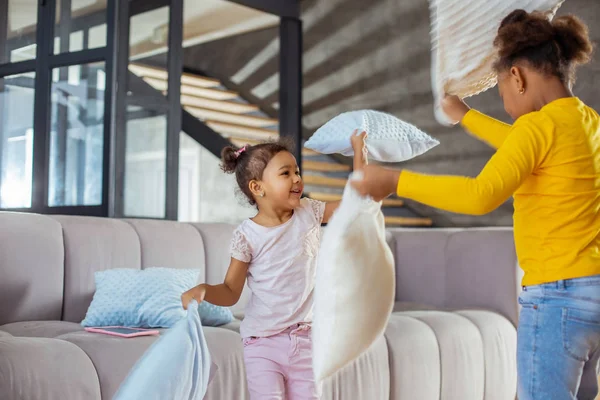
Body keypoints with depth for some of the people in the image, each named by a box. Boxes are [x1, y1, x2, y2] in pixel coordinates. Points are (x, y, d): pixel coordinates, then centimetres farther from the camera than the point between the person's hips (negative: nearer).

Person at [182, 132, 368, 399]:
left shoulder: (308, 213, 0)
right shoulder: (248, 235, -11)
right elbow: (231, 292, -5)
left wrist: (359, 149, 3)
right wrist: (203, 290, -26)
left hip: (305, 339, 3)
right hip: (263, 343, -3)